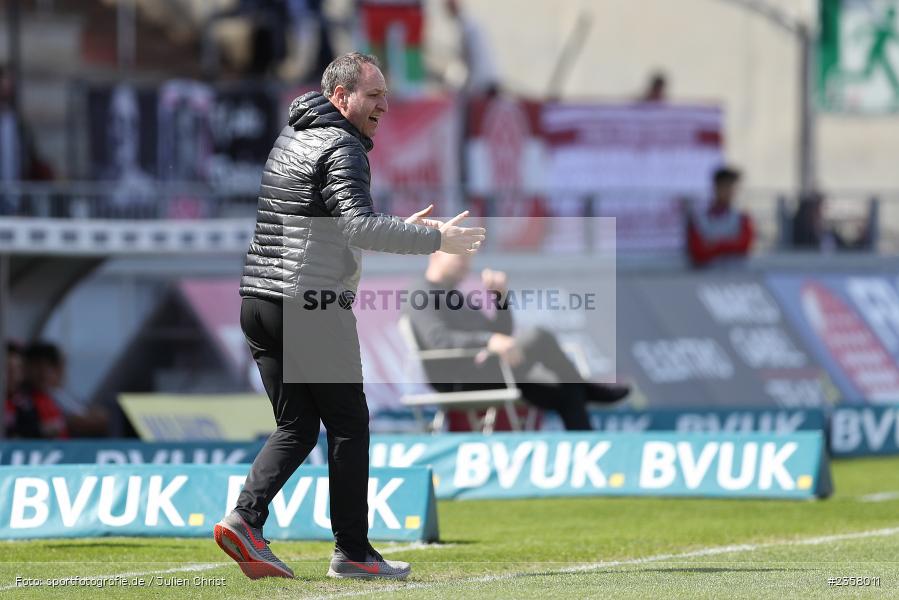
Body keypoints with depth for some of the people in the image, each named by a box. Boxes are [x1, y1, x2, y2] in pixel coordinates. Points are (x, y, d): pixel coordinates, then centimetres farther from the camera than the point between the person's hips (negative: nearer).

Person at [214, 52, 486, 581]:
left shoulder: (292, 138, 20)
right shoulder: (341, 147, -10)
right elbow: (359, 227, -24)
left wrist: (400, 227, 27)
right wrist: (435, 240, -20)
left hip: (259, 300, 8)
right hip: (312, 306, -8)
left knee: (296, 428, 11)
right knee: (349, 425, 2)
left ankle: (245, 521, -8)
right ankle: (353, 551, 3)